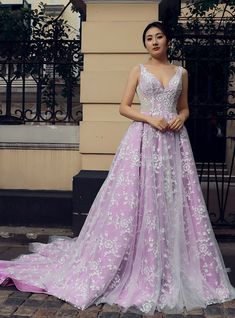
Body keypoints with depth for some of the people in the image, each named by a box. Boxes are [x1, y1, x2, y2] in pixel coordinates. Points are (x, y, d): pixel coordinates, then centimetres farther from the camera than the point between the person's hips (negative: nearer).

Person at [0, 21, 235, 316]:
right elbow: (123, 107, 2)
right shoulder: (138, 70, 7)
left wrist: (181, 118, -3)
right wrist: (150, 118, -12)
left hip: (173, 141, 3)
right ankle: (139, 271, 5)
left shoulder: (181, 72, 14)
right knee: (136, 201, -7)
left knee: (174, 203, 2)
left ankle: (173, 271, 14)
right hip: (143, 139, -2)